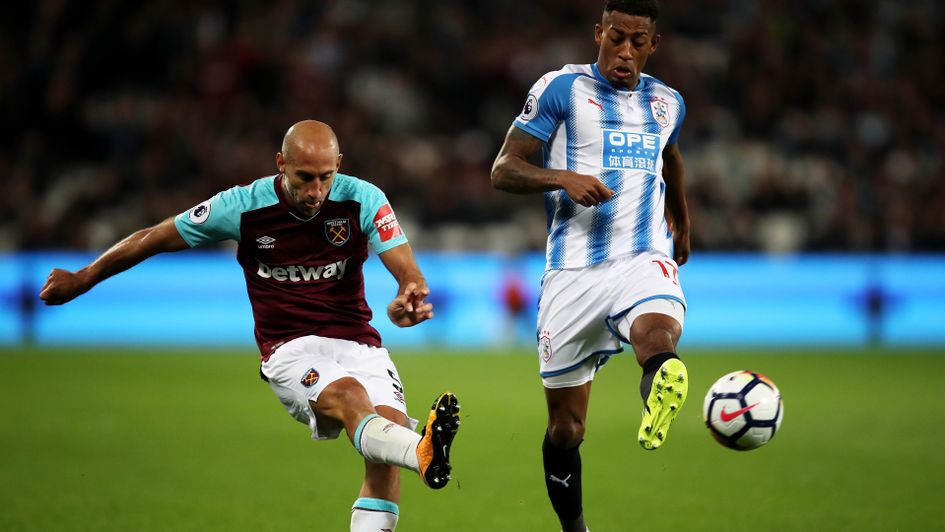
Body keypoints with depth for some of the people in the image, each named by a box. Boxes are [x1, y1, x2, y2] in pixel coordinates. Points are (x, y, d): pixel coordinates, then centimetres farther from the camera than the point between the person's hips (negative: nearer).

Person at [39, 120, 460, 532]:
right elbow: (154, 238, 6)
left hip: (358, 343, 3)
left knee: (390, 423, -26)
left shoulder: (363, 200, -5)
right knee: (348, 396, -34)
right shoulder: (243, 207, -7)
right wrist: (82, 280, 16)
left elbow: (407, 271, -13)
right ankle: (423, 454, -66)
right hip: (290, 349, -3)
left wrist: (410, 297, -39)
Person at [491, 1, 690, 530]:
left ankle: (661, 392, -68)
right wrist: (562, 178, -21)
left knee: (658, 335, -37)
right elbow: (503, 170, -2)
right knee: (566, 427, 4)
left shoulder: (667, 103, 14)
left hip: (644, 260, 1)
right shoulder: (562, 88, 1)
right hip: (573, 270, -1)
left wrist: (683, 224, 50)